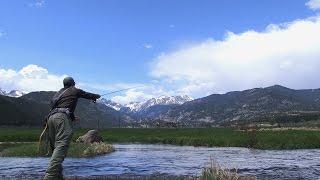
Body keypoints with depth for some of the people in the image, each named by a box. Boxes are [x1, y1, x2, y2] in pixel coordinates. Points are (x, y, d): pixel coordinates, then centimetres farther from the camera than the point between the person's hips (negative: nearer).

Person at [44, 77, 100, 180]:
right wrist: (96, 96, 54)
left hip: (51, 117, 7)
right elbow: (87, 95, 32)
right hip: (62, 118, -7)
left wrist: (72, 117, 47)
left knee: (56, 148, 10)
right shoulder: (75, 90, 18)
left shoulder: (58, 93, 32)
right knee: (61, 146, -19)